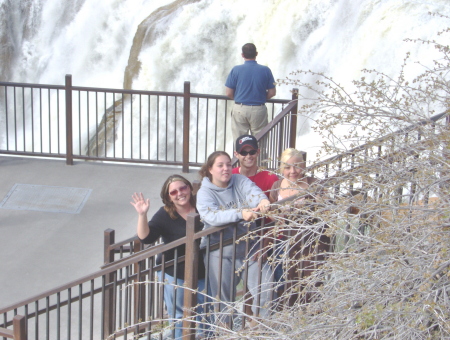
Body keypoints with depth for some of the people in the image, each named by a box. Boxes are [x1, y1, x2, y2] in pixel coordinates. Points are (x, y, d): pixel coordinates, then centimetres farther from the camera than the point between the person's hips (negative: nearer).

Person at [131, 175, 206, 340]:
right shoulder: (165, 215, -9)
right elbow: (146, 238, -18)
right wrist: (142, 215, -32)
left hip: (201, 272, 3)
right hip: (174, 275, -3)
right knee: (178, 317, 10)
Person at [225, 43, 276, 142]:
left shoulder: (236, 70, -6)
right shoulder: (265, 70, -4)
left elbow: (228, 93, -4)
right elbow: (272, 92, 1)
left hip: (240, 109, 0)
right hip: (259, 110, 0)